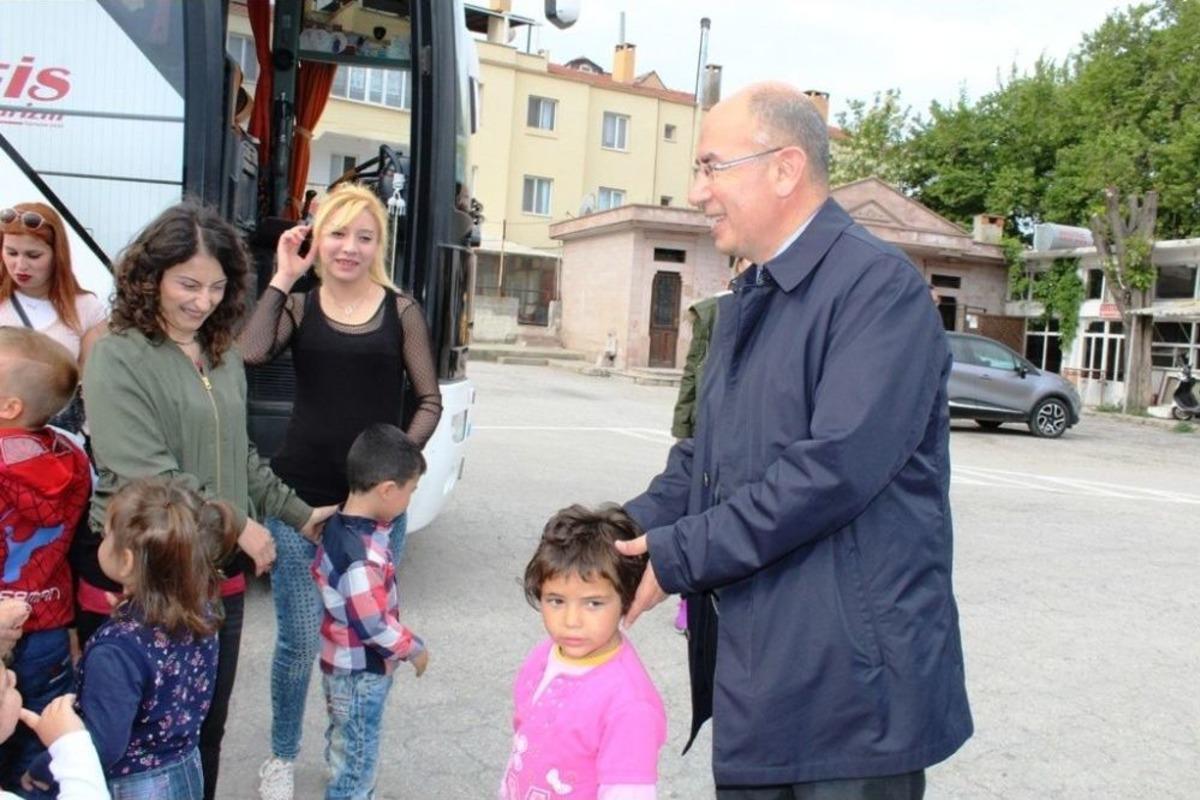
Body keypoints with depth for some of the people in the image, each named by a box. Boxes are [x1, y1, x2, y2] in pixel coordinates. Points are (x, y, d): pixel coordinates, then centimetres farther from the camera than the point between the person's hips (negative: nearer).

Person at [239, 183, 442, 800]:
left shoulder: (401, 311, 4)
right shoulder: (298, 307, 5)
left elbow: (429, 400, 5)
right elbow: (248, 354, -15)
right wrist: (283, 276, -8)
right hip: (300, 497, 0)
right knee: (300, 639, 4)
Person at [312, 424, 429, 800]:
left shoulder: (344, 525, -3)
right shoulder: (361, 555, -33)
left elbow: (321, 571, 12)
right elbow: (374, 625, -28)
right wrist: (414, 650, -14)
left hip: (348, 667, 9)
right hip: (360, 674, -9)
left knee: (346, 751, 27)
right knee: (357, 762, 8)